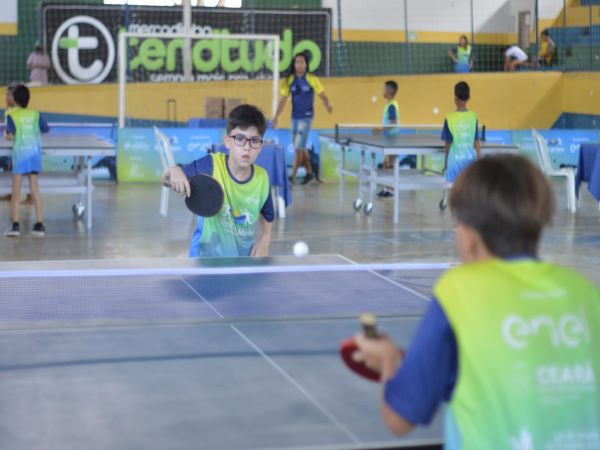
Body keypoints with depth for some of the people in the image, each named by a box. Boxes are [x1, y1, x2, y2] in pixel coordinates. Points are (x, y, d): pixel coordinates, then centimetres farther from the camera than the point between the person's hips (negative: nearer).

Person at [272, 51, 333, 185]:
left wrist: (328, 105, -30)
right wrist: (276, 117, -1)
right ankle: (309, 172, 29)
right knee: (301, 148, 13)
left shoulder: (312, 80, -8)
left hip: (306, 117, -5)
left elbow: (322, 95, -8)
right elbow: (283, 100, 5)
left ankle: (292, 176, -6)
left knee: (299, 147, -8)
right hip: (294, 117, 5)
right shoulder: (289, 80, 2)